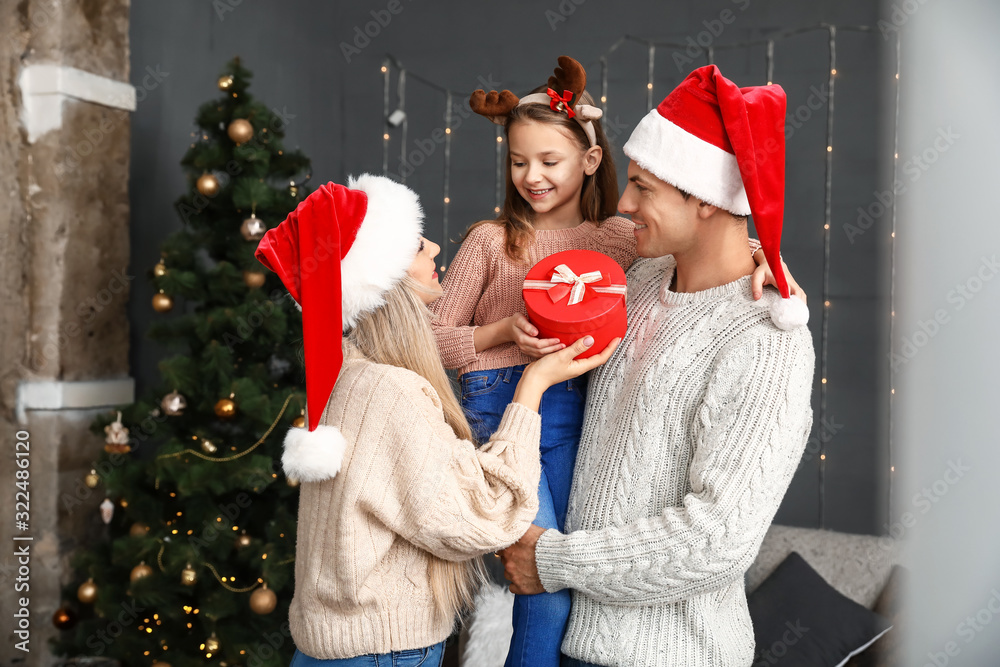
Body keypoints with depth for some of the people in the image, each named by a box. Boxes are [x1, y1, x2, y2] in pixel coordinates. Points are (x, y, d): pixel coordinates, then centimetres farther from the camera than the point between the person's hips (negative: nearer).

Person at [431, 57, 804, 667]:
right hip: (499, 408, -2)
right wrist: (504, 332, -13)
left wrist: (758, 251, -23)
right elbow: (435, 338, 3)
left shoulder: (616, 239, 5)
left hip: (572, 410, 3)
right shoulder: (491, 240, 1)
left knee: (567, 580, 7)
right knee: (548, 595, -7)